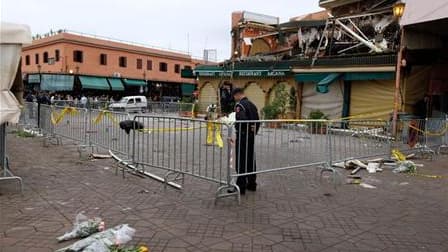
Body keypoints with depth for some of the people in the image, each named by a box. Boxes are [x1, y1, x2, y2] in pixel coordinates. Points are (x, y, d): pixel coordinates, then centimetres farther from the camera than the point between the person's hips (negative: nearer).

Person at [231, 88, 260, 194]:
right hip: (251, 137, 8)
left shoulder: (239, 105, -13)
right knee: (251, 160, 15)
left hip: (242, 136, -8)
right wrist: (254, 131, 16)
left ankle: (241, 186, 0)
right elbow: (257, 121, 13)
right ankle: (252, 184, 24)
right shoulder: (252, 105, 13)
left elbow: (242, 120, -28)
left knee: (241, 162, -3)